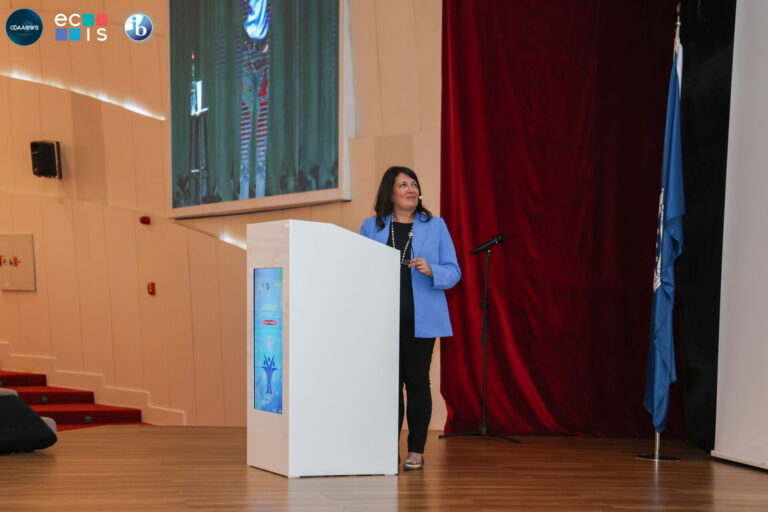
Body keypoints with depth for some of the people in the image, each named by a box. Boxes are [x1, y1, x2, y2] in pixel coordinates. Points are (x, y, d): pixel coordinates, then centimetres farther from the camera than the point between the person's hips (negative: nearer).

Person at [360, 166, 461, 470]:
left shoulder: (435, 226, 8)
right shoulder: (371, 227, 11)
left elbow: (453, 272, 4)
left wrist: (431, 270, -16)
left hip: (420, 320, -1)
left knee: (417, 383, -1)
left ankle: (416, 451, 6)